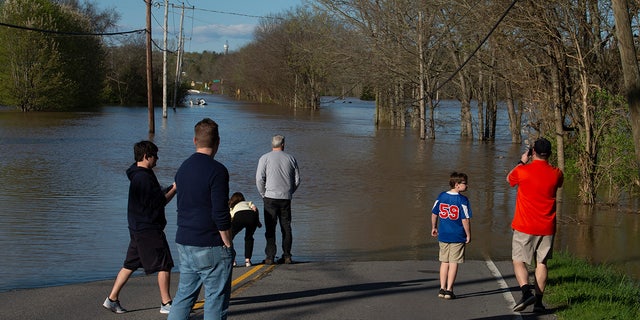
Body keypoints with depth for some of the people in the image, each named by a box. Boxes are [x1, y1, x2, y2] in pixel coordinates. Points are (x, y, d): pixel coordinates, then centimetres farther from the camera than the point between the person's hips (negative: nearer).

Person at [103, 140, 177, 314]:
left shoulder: (138, 175, 14)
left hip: (138, 228, 10)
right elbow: (156, 203, -20)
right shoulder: (144, 178, -19)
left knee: (130, 264, 13)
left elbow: (156, 196, 18)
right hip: (149, 229, -10)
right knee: (164, 265, -1)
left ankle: (112, 299, 14)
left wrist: (172, 188, 10)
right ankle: (166, 303, 4)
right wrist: (174, 189, -12)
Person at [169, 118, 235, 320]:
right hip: (210, 248, -7)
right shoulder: (216, 170, -15)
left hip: (183, 243, 8)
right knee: (216, 301, 1)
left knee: (184, 295, 14)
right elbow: (220, 214, -19)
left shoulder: (183, 169, 10)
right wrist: (228, 245, -9)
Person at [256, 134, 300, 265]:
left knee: (270, 228, -2)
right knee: (286, 227, 9)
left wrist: (263, 194, 5)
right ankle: (287, 255, 8)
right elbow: (297, 180, 8)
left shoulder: (265, 158, -1)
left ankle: (270, 256, -6)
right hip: (286, 198, 2)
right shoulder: (291, 158, 7)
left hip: (271, 197, -2)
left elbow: (259, 179, -7)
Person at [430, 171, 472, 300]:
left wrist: (434, 228, 24)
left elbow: (434, 214, 10)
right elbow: (465, 219, -14)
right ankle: (449, 290, 3)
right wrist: (468, 235, -4)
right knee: (453, 263, 3)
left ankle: (442, 289, 16)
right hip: (458, 237, -5)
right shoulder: (462, 200, -13)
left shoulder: (441, 196, 2)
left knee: (444, 262, 15)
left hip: (443, 235, 5)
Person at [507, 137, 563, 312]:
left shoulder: (522, 171, -11)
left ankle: (526, 292, -16)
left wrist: (521, 162, 21)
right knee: (541, 263, 11)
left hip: (524, 227, -3)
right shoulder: (556, 173, -3)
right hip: (547, 228, 3)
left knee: (519, 261, 5)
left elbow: (509, 179, 12)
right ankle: (538, 301, 9)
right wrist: (544, 163, 24)